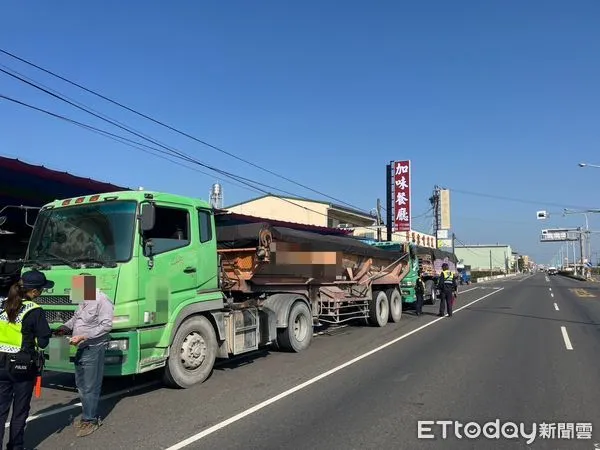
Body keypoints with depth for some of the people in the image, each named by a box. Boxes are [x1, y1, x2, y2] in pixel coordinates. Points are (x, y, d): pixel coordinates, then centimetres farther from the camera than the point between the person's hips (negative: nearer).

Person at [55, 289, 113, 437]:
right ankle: (88, 416, 31)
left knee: (90, 387, 1)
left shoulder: (102, 300, -17)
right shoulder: (83, 301, 11)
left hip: (93, 349, -9)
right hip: (81, 349, 9)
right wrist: (65, 327, 6)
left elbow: (106, 325, -21)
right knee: (81, 385, 17)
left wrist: (83, 336, -22)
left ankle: (90, 420, 14)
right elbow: (76, 318, 24)